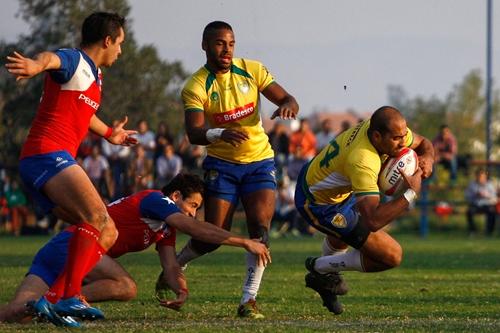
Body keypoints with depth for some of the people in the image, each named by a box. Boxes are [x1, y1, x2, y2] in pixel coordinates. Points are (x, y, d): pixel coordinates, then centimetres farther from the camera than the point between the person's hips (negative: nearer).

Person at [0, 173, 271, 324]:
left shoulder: (165, 229, 22)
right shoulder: (155, 200, -6)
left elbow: (171, 267, 12)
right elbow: (197, 229, -17)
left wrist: (181, 290, -11)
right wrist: (245, 243, -15)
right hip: (69, 245, -9)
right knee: (126, 286, -26)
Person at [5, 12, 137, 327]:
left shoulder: (94, 74, 26)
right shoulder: (75, 61, -4)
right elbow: (52, 59, -30)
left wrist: (109, 133, 67)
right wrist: (37, 65, -55)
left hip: (56, 161, 10)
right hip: (48, 154, -10)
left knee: (107, 233, 7)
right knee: (96, 217, -27)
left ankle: (52, 300, -6)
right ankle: (70, 297, -37)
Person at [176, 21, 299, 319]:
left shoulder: (252, 70, -3)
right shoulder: (196, 87, -13)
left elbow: (289, 100, -2)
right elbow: (194, 134, -24)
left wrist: (287, 106, -27)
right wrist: (220, 133, -45)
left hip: (260, 161, 2)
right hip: (221, 164, -2)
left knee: (260, 228, -16)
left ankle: (249, 299, -11)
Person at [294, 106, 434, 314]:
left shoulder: (392, 129, -16)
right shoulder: (363, 162, -41)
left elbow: (423, 144, 5)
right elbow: (373, 220, -45)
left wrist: (427, 160, -18)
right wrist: (411, 193, -39)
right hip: (318, 205, -9)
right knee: (391, 256, -9)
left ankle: (325, 275, 60)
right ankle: (321, 268, 9)